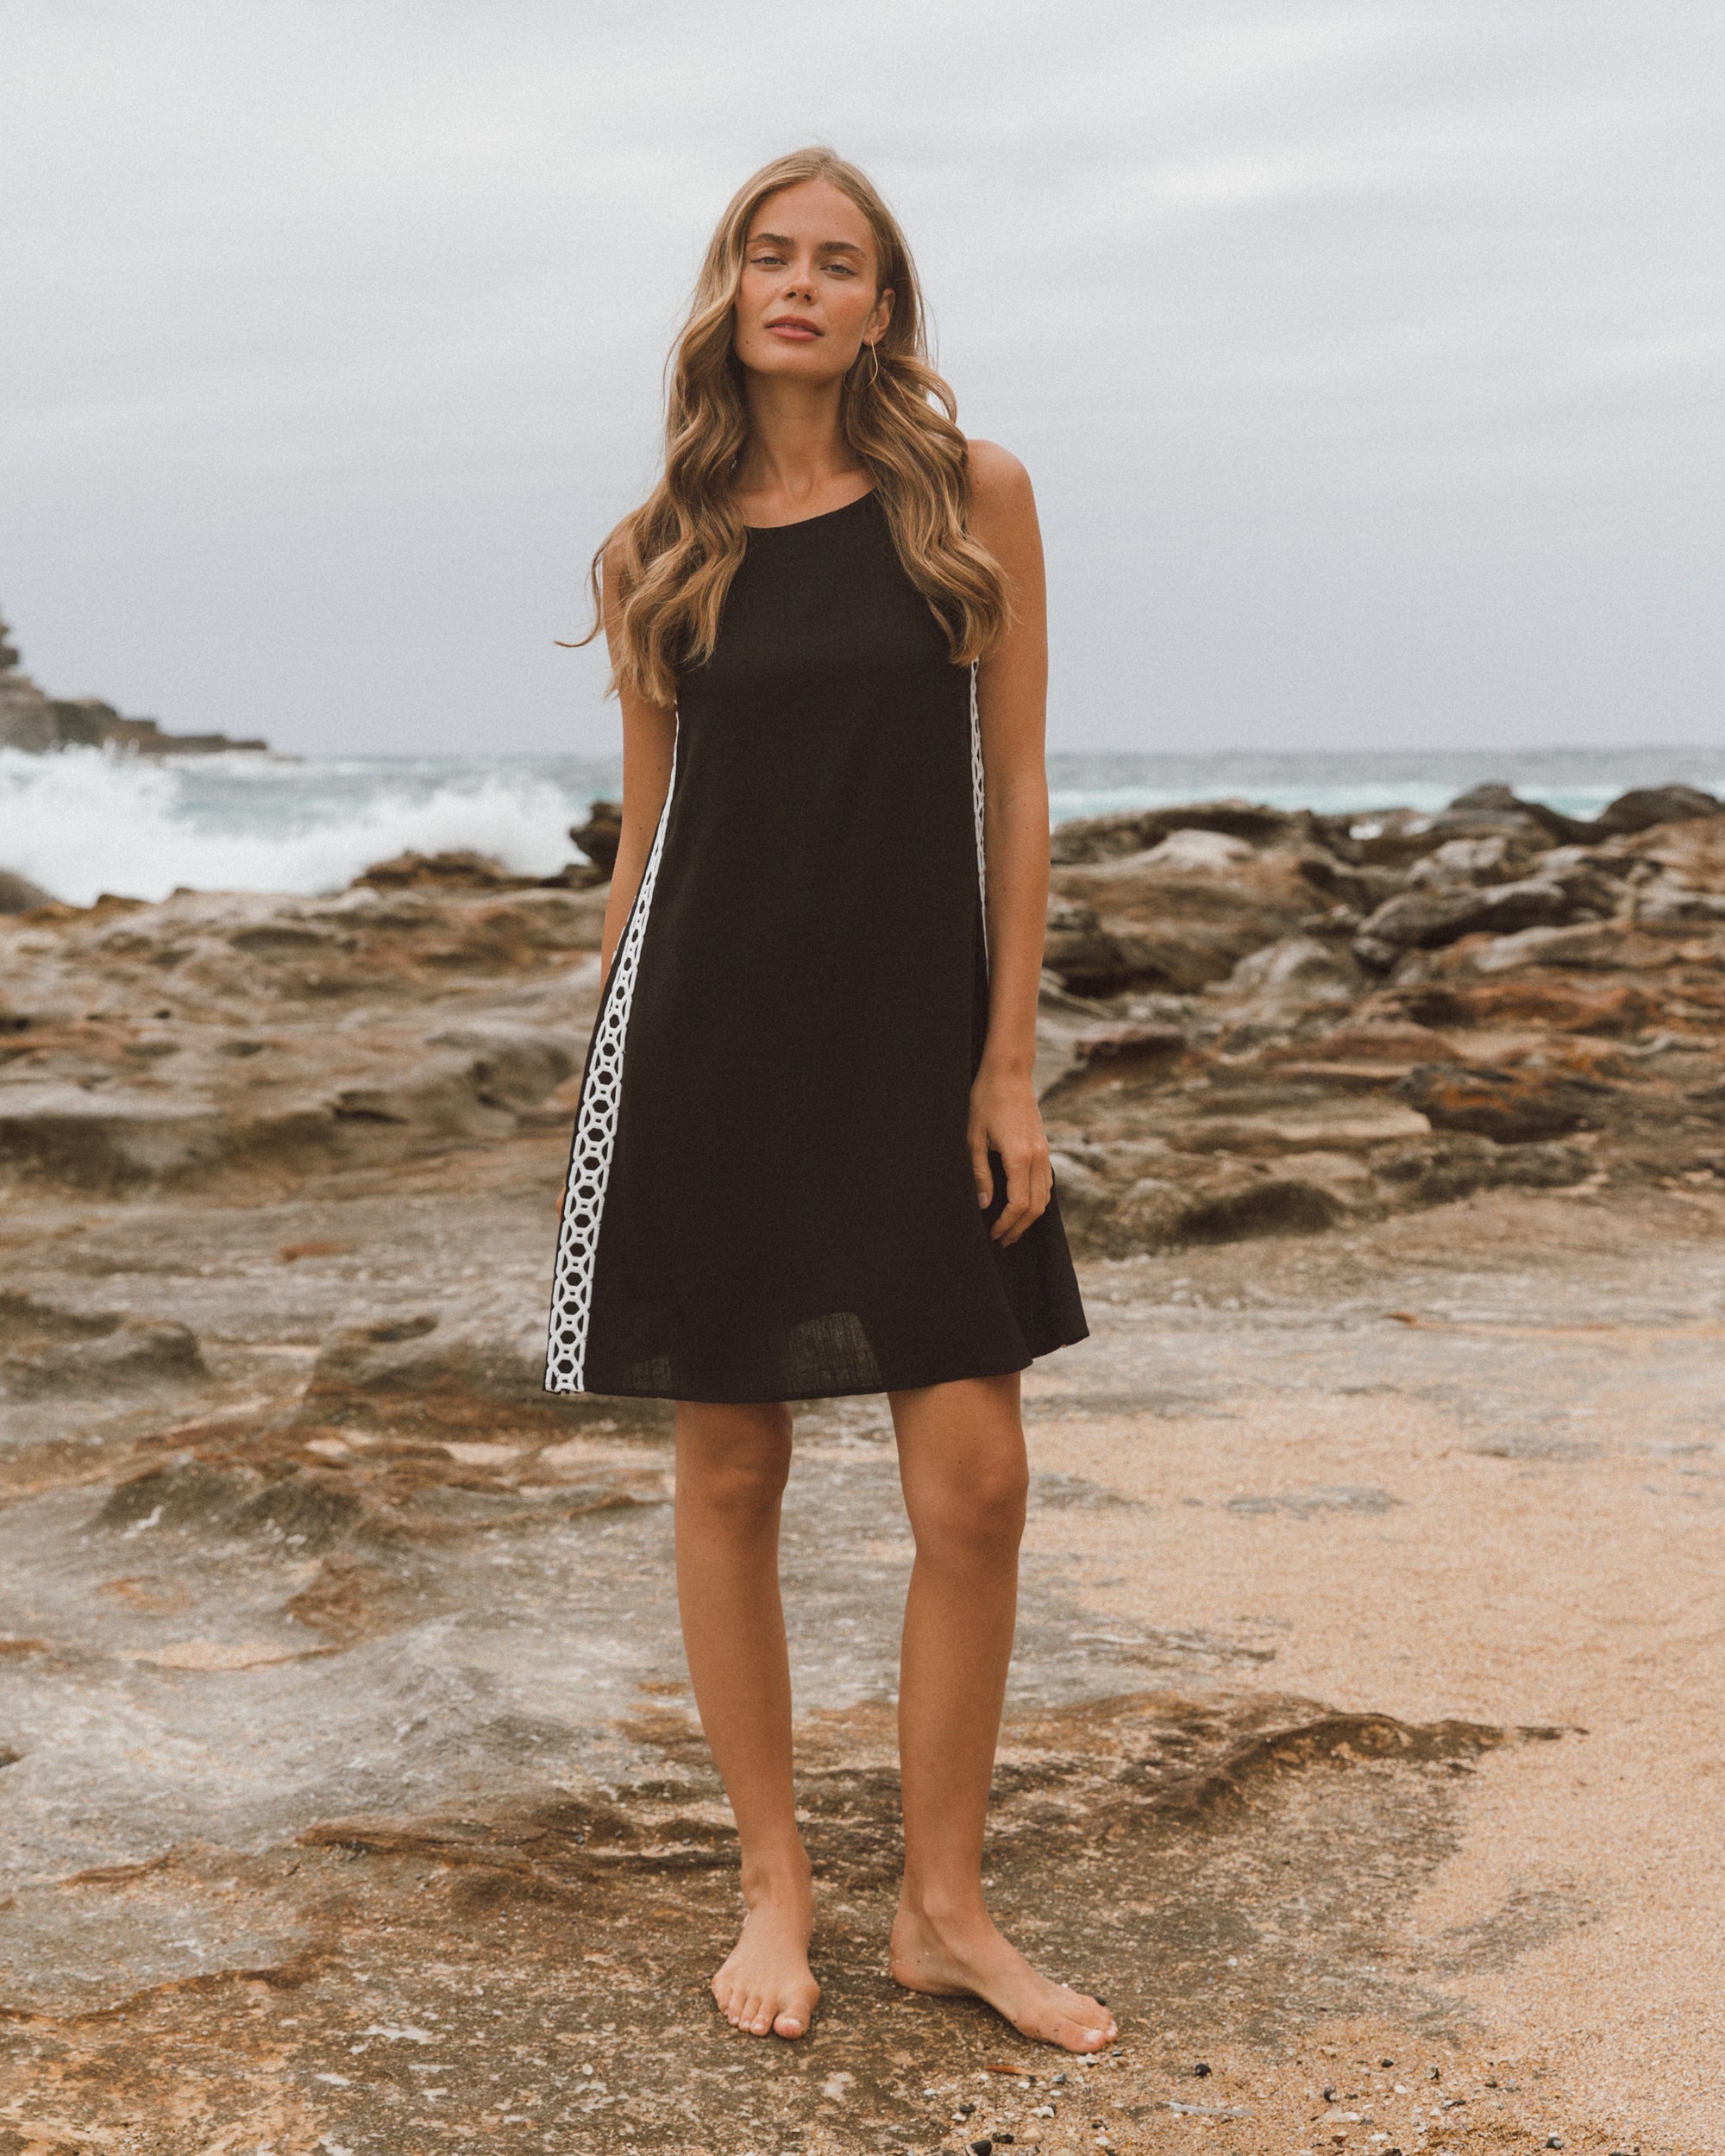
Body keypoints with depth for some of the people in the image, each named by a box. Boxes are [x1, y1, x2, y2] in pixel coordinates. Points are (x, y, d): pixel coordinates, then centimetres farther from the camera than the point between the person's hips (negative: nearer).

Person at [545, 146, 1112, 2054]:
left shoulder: (974, 499, 2)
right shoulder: (655, 556, 6)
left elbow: (1014, 791, 1)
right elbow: (645, 829, 11)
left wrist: (1008, 1062, -4)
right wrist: (613, 1078, 9)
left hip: (914, 1046, 0)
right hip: (707, 1047, 1)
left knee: (975, 1488, -3)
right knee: (728, 1478, 6)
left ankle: (944, 1907, 14)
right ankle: (774, 1885, 22)